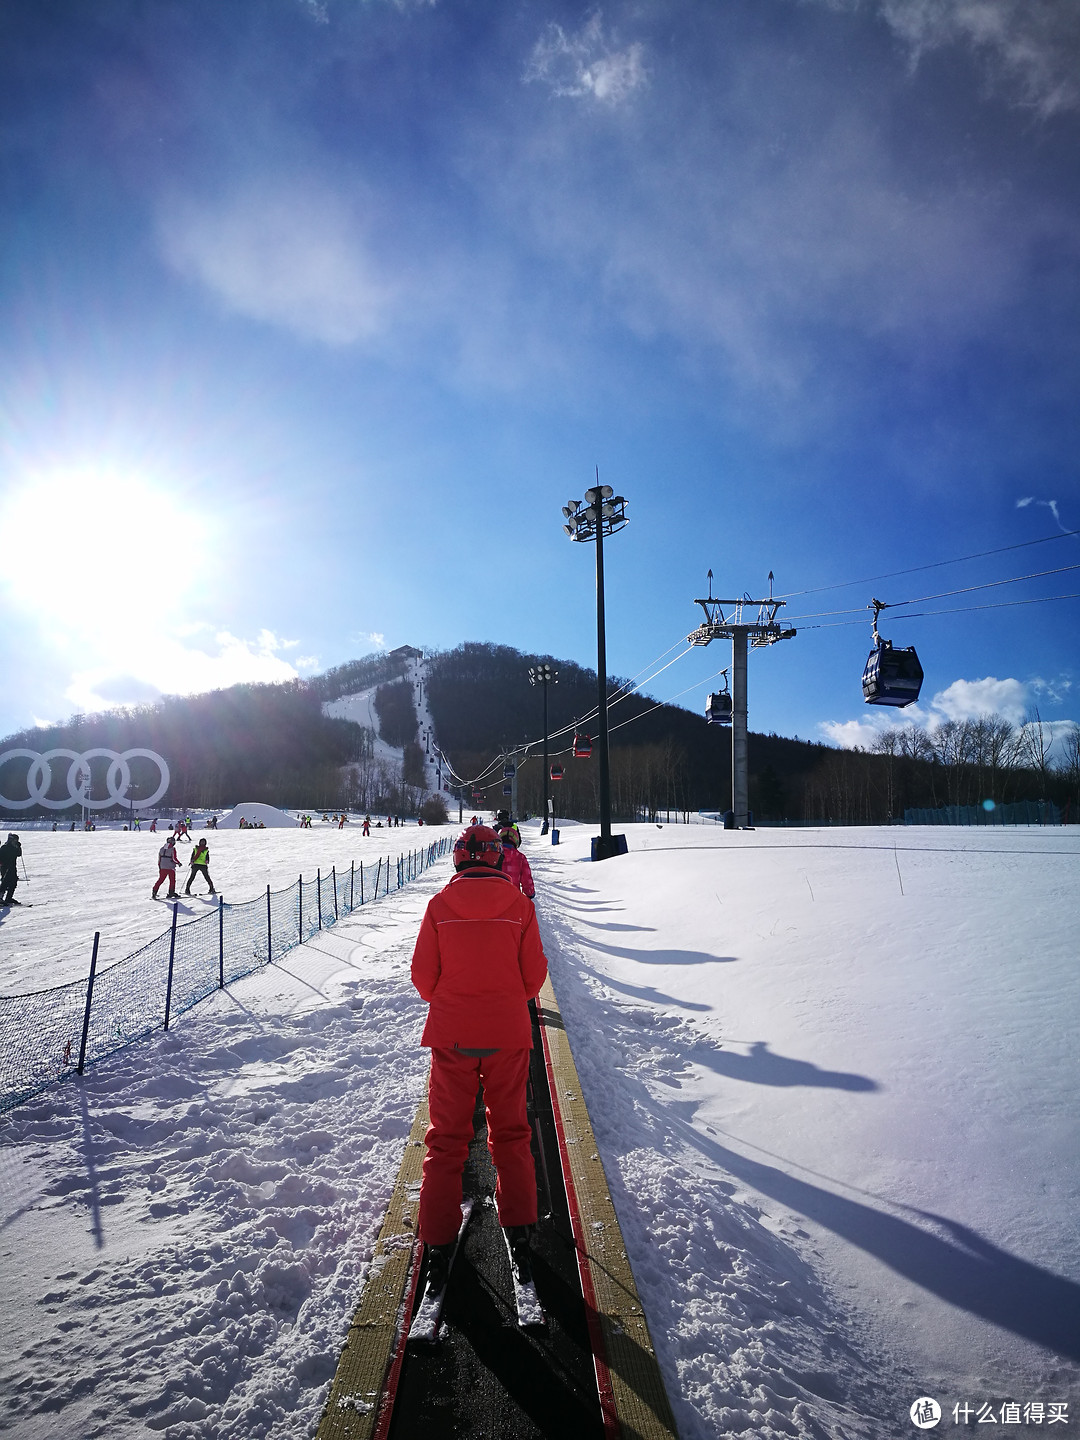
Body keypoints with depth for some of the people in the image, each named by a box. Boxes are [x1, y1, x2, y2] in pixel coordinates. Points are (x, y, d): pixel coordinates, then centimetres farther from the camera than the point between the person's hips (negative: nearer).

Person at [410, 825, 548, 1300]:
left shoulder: (440, 905, -8)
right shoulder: (519, 904, -7)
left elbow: (422, 974, -4)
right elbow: (534, 974, -3)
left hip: (450, 1034, 0)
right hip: (508, 1034, 1)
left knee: (446, 1138, 12)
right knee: (510, 1133, 17)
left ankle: (438, 1245, 14)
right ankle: (519, 1234, 19)